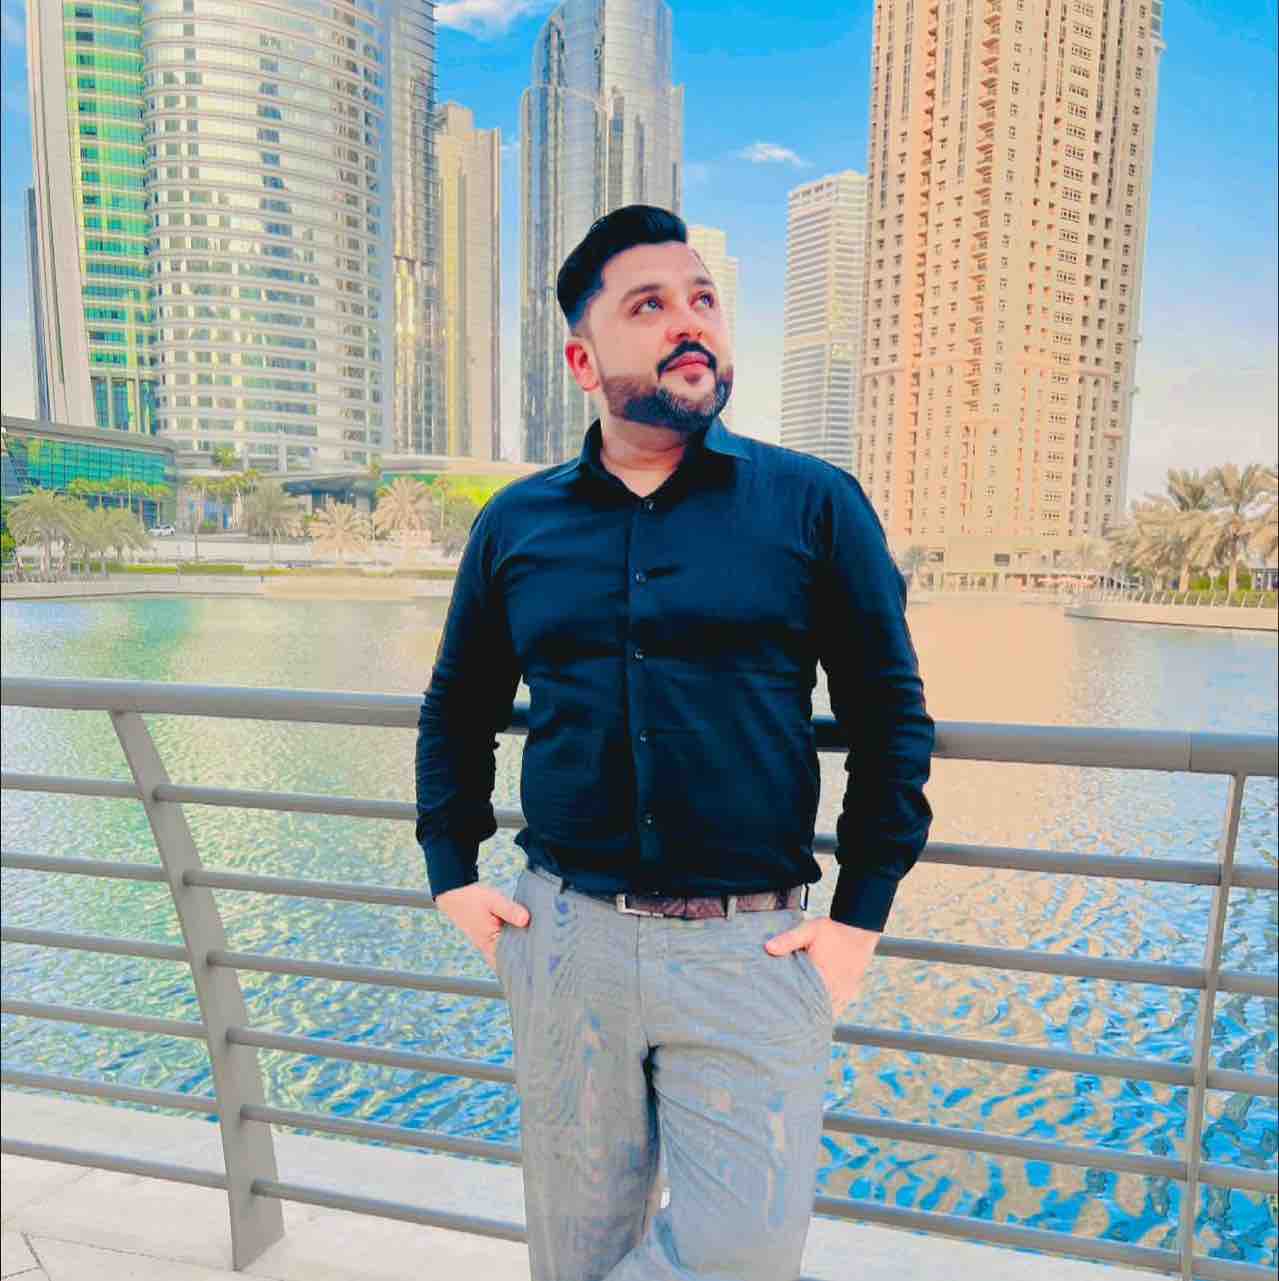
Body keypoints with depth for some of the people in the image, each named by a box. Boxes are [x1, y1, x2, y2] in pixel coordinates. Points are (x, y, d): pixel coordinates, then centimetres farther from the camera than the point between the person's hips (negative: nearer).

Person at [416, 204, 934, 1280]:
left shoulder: (814, 503, -2)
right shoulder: (515, 525, 6)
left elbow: (893, 717, 2)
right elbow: (456, 709, 17)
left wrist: (862, 915, -3)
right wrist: (453, 876, 9)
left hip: (755, 946, -1)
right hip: (566, 937, 2)